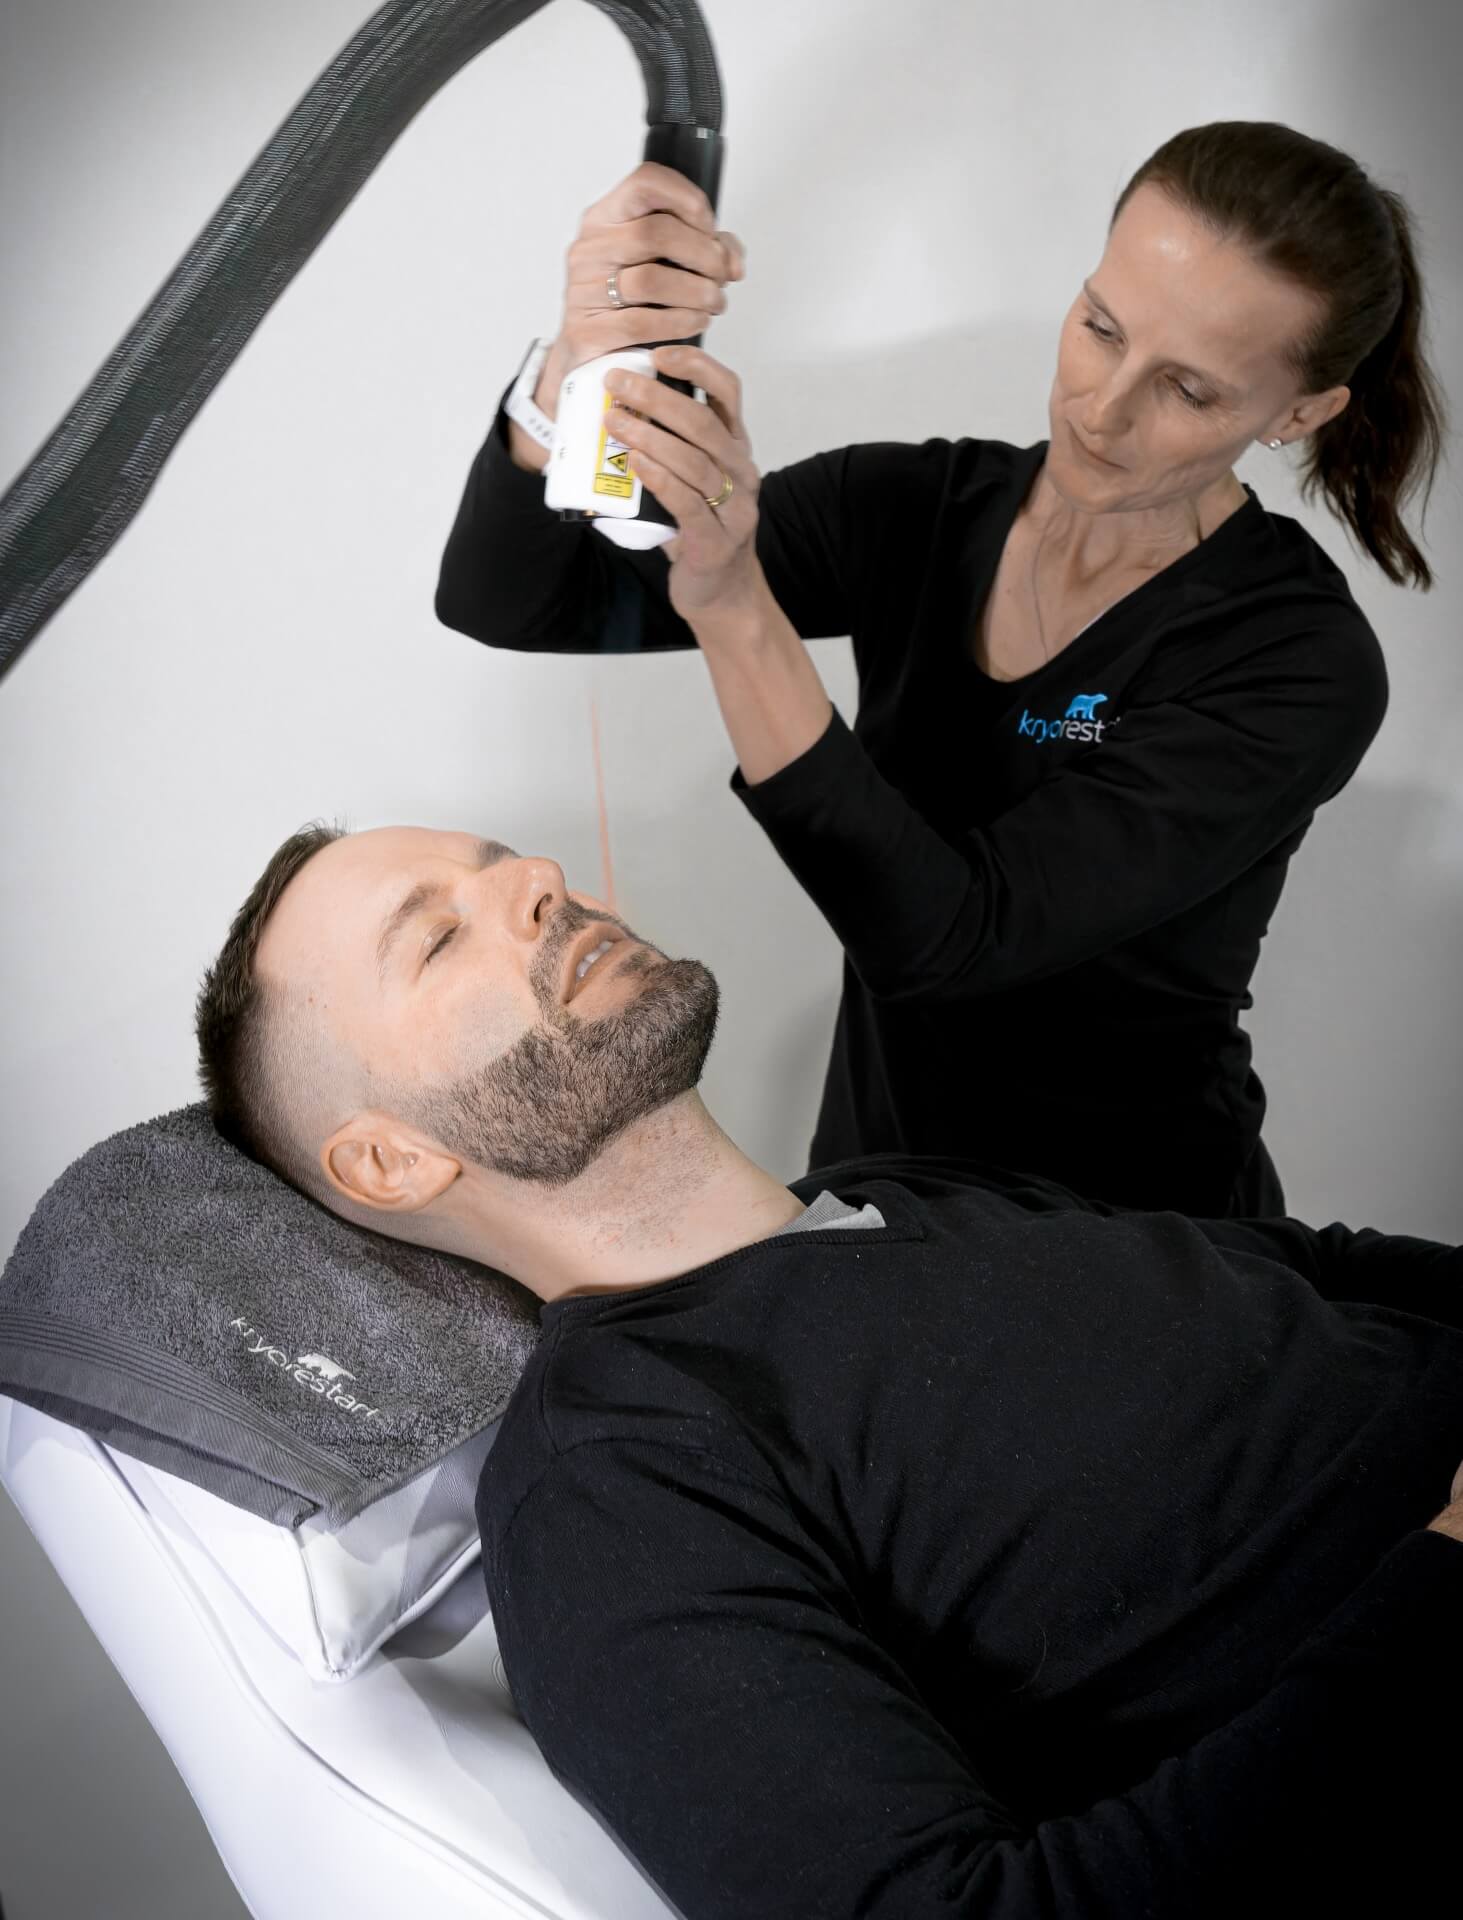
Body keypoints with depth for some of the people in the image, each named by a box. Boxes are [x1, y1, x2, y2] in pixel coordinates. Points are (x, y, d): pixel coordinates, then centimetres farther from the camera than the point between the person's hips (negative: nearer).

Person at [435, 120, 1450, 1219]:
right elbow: (507, 604, -12)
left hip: (1136, 1261, -2)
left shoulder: (1302, 666, -18)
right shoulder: (909, 510, -5)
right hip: (868, 1185, 2)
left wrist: (735, 608, -38)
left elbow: (943, 936, -29)